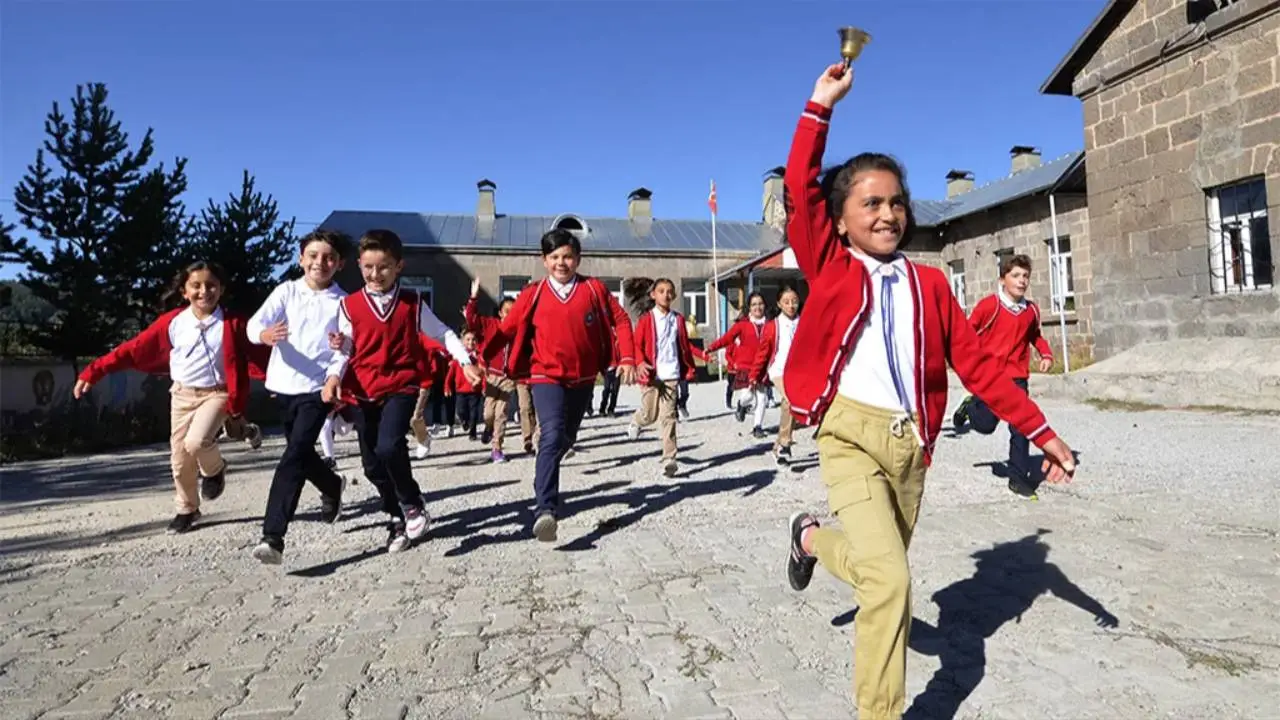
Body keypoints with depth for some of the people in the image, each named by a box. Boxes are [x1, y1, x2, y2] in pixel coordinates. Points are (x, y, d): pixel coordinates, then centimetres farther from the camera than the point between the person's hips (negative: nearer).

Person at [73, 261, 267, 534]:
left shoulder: (233, 323, -8)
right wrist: (93, 372, -6)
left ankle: (214, 469, 7)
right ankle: (187, 510, 29)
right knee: (180, 459, 8)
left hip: (216, 394, -3)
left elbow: (257, 355, -9)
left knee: (196, 442, -27)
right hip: (182, 395, 3)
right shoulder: (172, 322, -3)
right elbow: (133, 349, -2)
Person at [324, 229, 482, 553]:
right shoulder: (350, 305, 2)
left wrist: (465, 362, -2)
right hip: (364, 391, 3)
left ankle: (412, 504, 1)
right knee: (372, 463, 8)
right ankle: (398, 517, 30)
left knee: (389, 445, -25)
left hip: (401, 386, -3)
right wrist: (334, 377, -14)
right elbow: (345, 349, 3)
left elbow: (442, 332, 7)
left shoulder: (412, 303, 1)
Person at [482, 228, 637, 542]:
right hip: (546, 376, -3)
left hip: (583, 378, 3)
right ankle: (545, 510, -28)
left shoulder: (594, 289, 0)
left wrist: (627, 358, -7)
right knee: (552, 437, -23)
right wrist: (481, 358, -7)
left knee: (566, 439, 18)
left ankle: (546, 480, 49)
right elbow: (507, 330, 0)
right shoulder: (533, 294, -2)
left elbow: (620, 320, 3)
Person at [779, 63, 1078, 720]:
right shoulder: (830, 267, 1)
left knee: (881, 569, 16)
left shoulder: (929, 283, 8)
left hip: (911, 443, 5)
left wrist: (1042, 432, 6)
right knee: (889, 579, -15)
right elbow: (799, 191, -11)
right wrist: (820, 106, -8)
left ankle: (811, 538, 49)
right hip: (850, 436, -4)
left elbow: (976, 364, 8)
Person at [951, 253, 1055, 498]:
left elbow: (1035, 335, 20)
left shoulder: (1031, 310, 3)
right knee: (986, 425, 1)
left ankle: (1019, 477, 9)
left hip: (1017, 377, 4)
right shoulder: (989, 305, -12)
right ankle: (970, 407, 35)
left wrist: (1046, 354, 4)